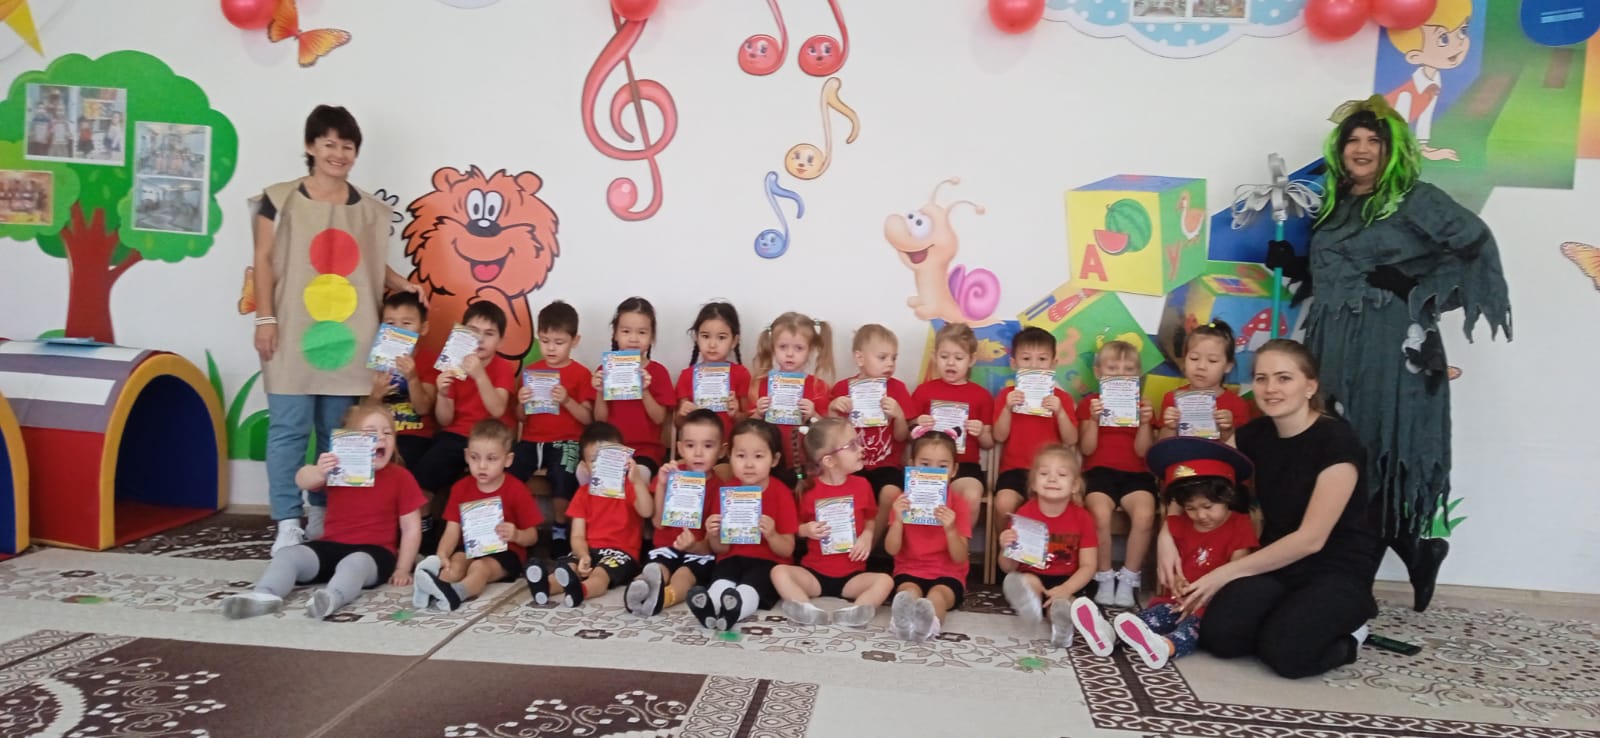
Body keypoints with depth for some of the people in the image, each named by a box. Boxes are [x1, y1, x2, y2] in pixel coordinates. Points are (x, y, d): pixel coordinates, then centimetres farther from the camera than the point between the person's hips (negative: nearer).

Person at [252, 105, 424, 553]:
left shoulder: (370, 211, 10)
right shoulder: (280, 200, 3)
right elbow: (265, 261, 1)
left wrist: (405, 286, -1)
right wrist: (265, 318, -6)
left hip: (346, 336, 3)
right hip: (293, 334, -2)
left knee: (336, 433, 8)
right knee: (288, 429, -3)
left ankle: (324, 516, 19)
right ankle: (288, 522, 1)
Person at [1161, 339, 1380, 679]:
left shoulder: (1336, 440, -18)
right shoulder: (1254, 435, 0)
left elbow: (1310, 539, -21)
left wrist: (1224, 574, -19)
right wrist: (1167, 536, -13)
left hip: (1338, 570, -4)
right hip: (1277, 562, 5)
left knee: (1284, 651, -29)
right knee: (1219, 636, -21)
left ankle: (1345, 631, 2)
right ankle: (1289, 615, 8)